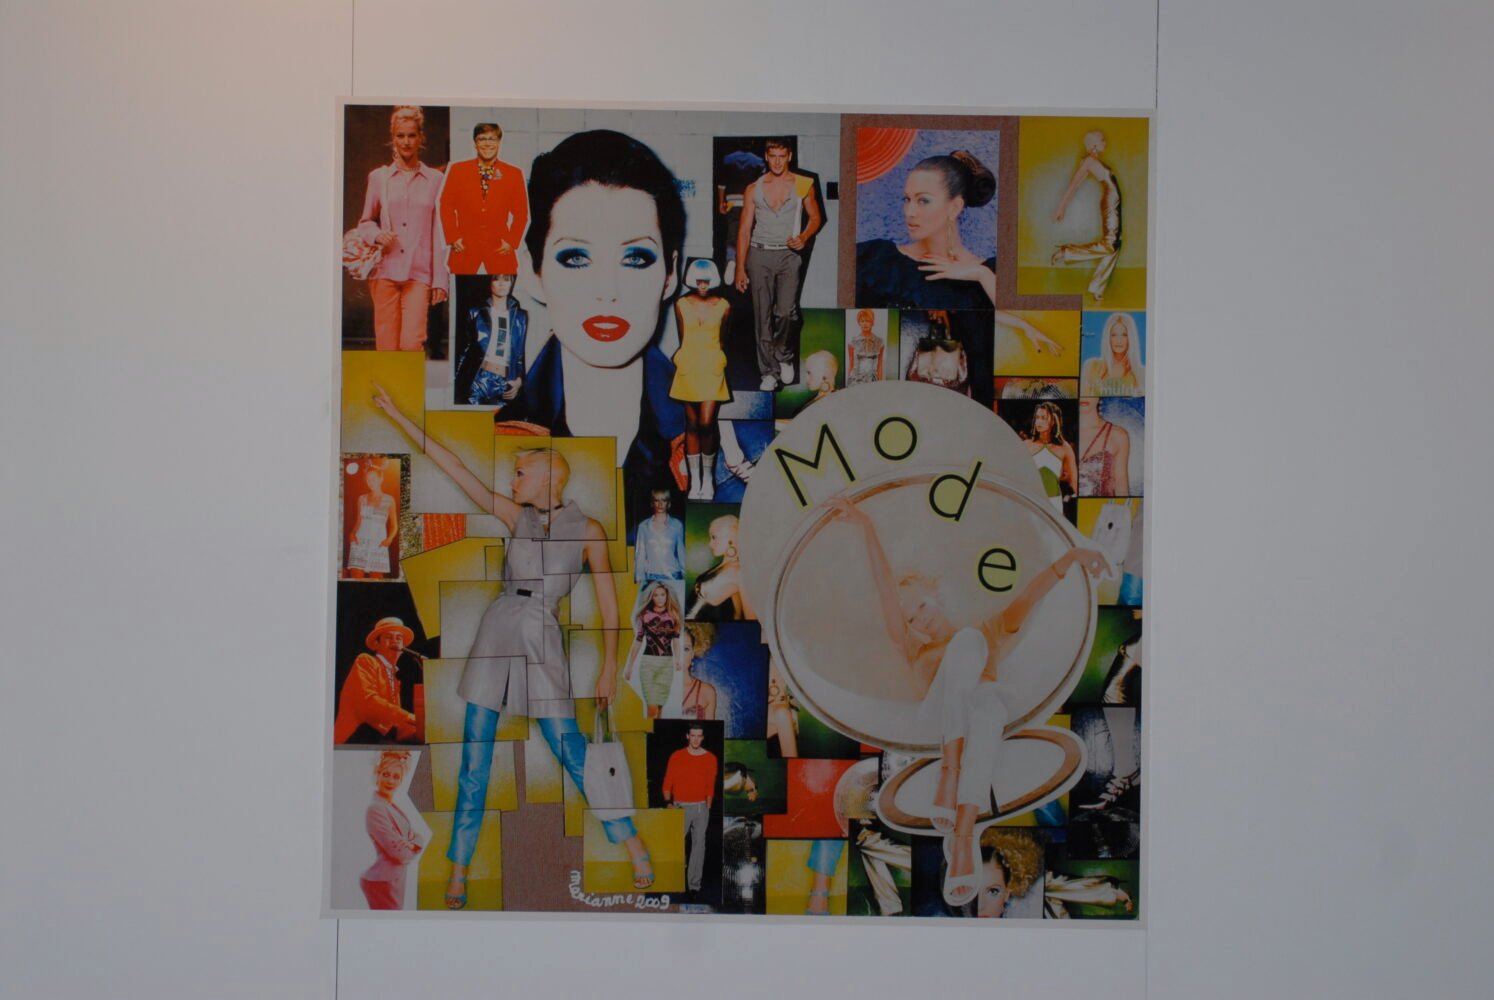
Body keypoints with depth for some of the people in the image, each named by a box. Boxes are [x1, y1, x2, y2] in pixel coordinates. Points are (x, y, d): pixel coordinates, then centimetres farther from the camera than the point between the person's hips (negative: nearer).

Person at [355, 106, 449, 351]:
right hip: (385, 271, 1)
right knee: (386, 346, -1)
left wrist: (440, 280, 2)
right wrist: (376, 235, -4)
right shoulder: (378, 177, 11)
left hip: (419, 273, -1)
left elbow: (440, 234, 7)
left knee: (412, 343, -14)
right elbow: (365, 221, 19)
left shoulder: (435, 179, 8)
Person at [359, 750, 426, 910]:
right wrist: (412, 847, -2)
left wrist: (412, 844, -15)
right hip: (382, 881, -9)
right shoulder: (375, 808, -19)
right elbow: (400, 853, -22)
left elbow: (419, 836, 7)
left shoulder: (392, 807, 12)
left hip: (393, 879, 9)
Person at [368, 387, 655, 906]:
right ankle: (459, 870, 9)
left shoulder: (587, 530, 0)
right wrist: (398, 417, 8)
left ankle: (634, 846, 8)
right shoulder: (516, 516, 10)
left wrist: (610, 666, 0)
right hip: (495, 633, 4)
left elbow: (607, 598, 3)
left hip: (542, 641, -4)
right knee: (474, 755, 2)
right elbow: (454, 467, 9)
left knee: (570, 749, -6)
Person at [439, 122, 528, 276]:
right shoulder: (457, 170, 7)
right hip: (464, 247, 0)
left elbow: (521, 213, 8)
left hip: (499, 248, 0)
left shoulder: (513, 174, 6)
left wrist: (512, 241, -3)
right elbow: (446, 207, 7)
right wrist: (453, 238, -2)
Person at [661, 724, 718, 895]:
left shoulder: (710, 759, 4)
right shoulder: (676, 756, 1)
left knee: (698, 844, 0)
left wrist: (707, 807, 6)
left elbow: (710, 786, 9)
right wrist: (668, 802, -6)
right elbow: (668, 782, 3)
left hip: (700, 807, 1)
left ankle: (694, 884, 3)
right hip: (680, 806, -1)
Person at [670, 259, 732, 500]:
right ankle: (695, 482, 9)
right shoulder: (681, 304, 1)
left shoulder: (723, 306, -1)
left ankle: (708, 477, 7)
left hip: (712, 368, -1)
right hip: (688, 368, 1)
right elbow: (682, 337, 12)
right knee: (692, 425, 5)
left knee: (706, 423, -10)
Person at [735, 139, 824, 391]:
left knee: (786, 311, -15)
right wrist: (740, 268, 1)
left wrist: (804, 237, -8)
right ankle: (769, 372, 7)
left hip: (789, 255, -1)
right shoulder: (753, 189, 5)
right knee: (763, 316, 1)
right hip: (760, 255, 1)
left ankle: (784, 356, 12)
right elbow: (744, 229, 6)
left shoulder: (803, 185, 3)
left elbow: (816, 217, 13)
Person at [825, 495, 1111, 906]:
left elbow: (1027, 598, 13)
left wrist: (1068, 558, -5)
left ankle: (962, 838, -53)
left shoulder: (986, 632, 34)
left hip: (989, 707, 0)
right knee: (968, 642, -24)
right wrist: (866, 526, 8)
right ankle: (951, 768, -42)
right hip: (939, 722, 0)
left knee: (985, 706, -37)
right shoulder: (917, 654, 34)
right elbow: (886, 589, 21)